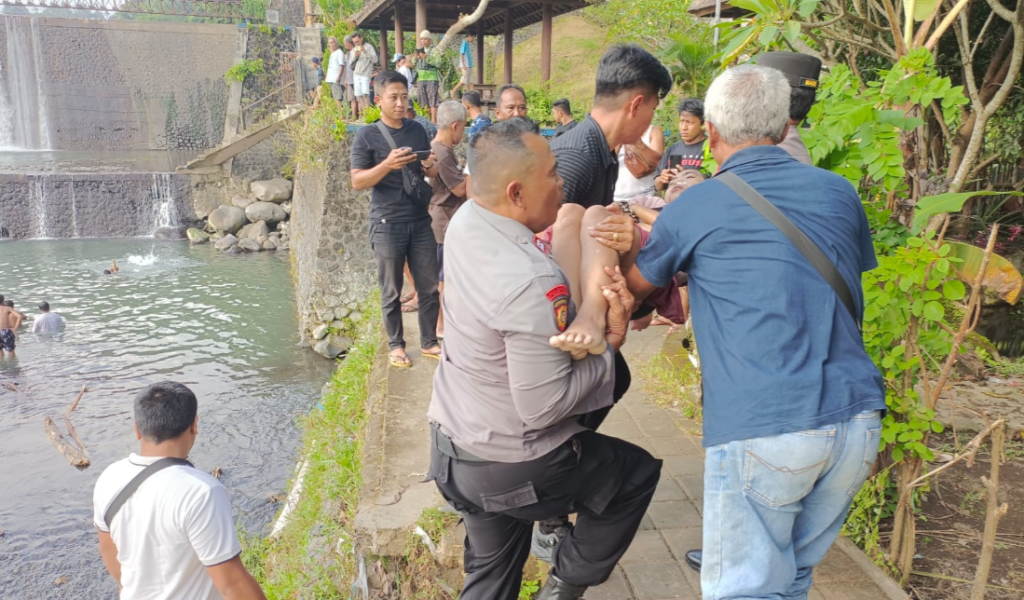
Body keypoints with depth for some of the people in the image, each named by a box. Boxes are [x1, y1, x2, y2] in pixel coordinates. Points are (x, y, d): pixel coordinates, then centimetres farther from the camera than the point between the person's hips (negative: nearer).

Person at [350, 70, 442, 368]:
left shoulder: (417, 129, 8)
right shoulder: (366, 136, -4)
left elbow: (430, 173, 17)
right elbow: (357, 181, -9)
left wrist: (432, 167, -8)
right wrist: (387, 165, -24)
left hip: (420, 221, 4)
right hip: (387, 224, -4)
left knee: (429, 287, 7)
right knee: (392, 291, 7)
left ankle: (429, 342, 22)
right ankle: (396, 345, 21)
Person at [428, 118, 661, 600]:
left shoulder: (465, 221, -6)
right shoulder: (533, 284, -32)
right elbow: (544, 406, -27)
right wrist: (609, 344, -16)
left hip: (453, 449, 8)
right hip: (514, 469, -7)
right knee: (640, 471, 17)